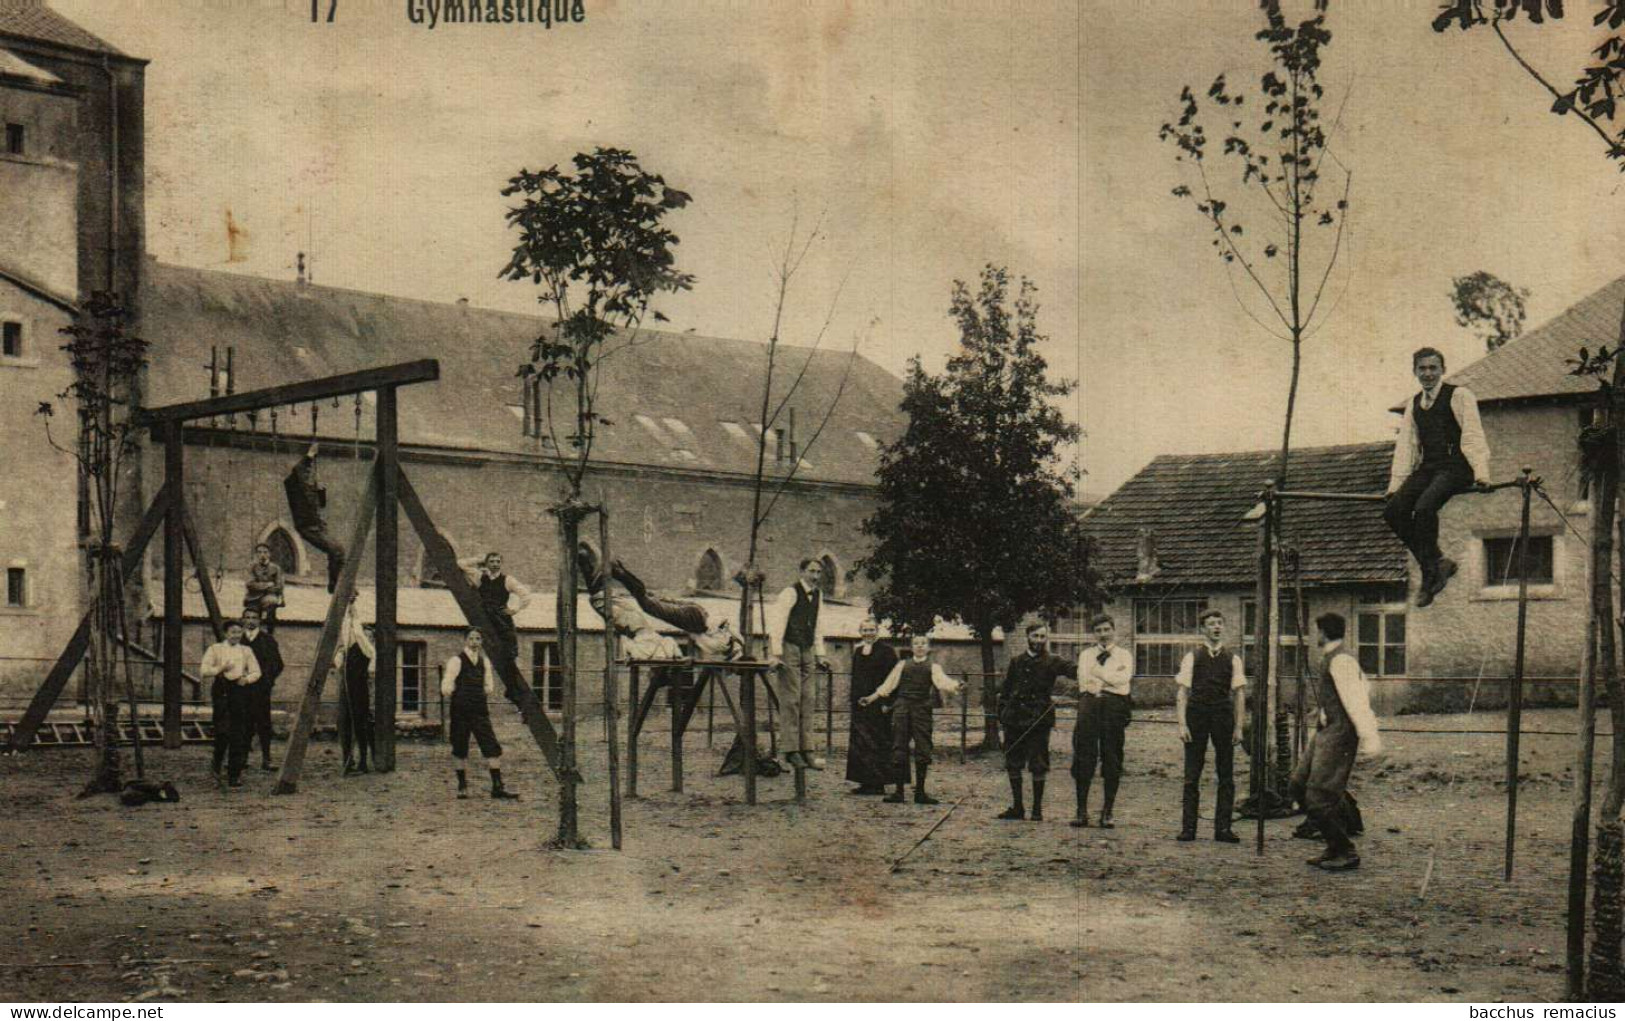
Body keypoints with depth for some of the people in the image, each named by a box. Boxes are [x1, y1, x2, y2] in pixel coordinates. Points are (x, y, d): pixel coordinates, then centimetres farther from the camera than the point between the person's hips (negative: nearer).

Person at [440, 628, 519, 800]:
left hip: (480, 710, 4)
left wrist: (478, 695, 7)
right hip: (460, 711, -4)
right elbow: (446, 689, -9)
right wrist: (460, 696, 2)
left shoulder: (484, 661, 11)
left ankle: (497, 787, -7)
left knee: (493, 748, -6)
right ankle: (462, 786, 19)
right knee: (460, 750, 5)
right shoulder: (456, 661, -5)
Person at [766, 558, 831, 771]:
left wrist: (820, 655, 13)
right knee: (790, 699, -9)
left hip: (807, 650, 7)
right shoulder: (791, 593, -11)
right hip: (789, 648, -7)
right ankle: (790, 751, -7)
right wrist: (775, 654, -23)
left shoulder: (818, 595, 11)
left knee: (807, 699, 4)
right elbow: (778, 622, -16)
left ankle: (805, 750, 6)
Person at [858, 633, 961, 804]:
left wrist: (954, 686, -30)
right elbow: (888, 686, 16)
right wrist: (870, 699, 10)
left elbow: (942, 682, -9)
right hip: (902, 708, 1)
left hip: (922, 709, -1)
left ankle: (920, 792, 5)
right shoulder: (903, 665, 15)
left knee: (923, 750, -3)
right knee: (899, 749, -1)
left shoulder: (933, 667, 9)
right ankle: (898, 791, 4)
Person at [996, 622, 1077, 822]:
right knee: (1013, 764, 7)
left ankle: (1037, 809, 7)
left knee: (1038, 766, -3)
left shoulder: (1052, 662, 2)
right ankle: (1017, 807, 17)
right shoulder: (1016, 662, 12)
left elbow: (1075, 670, -14)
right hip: (1014, 720, 4)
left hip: (1039, 721, -4)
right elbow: (1005, 690, 16)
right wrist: (1002, 713, 8)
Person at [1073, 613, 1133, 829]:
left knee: (1112, 760, -1)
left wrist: (1098, 671, -1)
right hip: (1089, 704, 1)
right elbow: (1084, 681, 3)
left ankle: (1107, 813, 5)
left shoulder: (1124, 655, 14)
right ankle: (1082, 811, 1)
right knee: (1083, 757, -4)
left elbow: (1122, 680, -5)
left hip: (1114, 706, -1)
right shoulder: (1086, 655, 19)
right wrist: (1111, 678, -5)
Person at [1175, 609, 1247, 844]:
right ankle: (1188, 828, 5)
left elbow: (1239, 693, 6)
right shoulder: (1192, 657, 4)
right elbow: (1182, 692, 1)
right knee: (1192, 775, 1)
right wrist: (1182, 724, -8)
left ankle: (1223, 828, 8)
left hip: (1223, 716, 2)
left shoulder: (1233, 659, 8)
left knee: (1226, 775, 3)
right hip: (1197, 715, -2)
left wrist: (1238, 727, -2)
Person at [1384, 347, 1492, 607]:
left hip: (1455, 467, -6)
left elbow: (1473, 436, -8)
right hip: (1427, 468, 6)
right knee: (1393, 511, -16)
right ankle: (1437, 562, -5)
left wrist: (1481, 474, -21)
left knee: (1424, 507, -31)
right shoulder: (1414, 405, 19)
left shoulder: (1459, 396, 0)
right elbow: (1405, 446, 16)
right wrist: (1395, 485, 6)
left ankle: (1430, 573, -19)